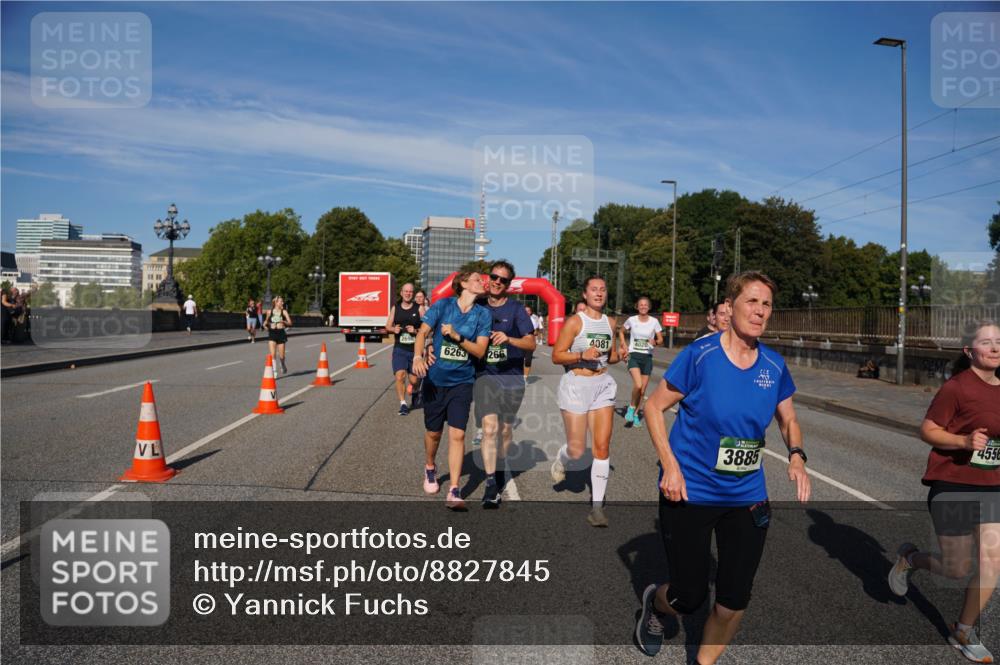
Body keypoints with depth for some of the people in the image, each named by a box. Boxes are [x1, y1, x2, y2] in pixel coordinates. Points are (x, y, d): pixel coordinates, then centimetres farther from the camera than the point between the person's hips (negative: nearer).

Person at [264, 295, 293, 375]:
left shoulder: (284, 312, 1)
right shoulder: (269, 312, 6)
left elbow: (290, 323, -5)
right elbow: (266, 321, 22)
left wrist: (283, 321, -24)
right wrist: (265, 324, 0)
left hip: (281, 333, 0)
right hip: (272, 333, 1)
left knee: (281, 355, 4)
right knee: (272, 354, -13)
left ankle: (283, 366, 36)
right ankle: (274, 371, -6)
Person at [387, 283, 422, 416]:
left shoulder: (419, 308, -1)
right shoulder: (395, 308, 7)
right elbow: (388, 326, 12)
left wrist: (416, 331, -18)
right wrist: (394, 329, -9)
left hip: (415, 349, -1)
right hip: (399, 349, 1)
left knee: (413, 380, 6)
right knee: (400, 376, -18)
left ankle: (416, 395, 40)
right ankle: (403, 403, -6)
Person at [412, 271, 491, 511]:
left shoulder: (482, 314, -1)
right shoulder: (443, 305, -5)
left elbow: (480, 351, -6)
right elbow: (423, 332, -12)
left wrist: (457, 337, -20)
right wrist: (418, 356, -29)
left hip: (462, 382, 0)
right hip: (435, 379, 0)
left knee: (457, 434, -8)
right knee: (434, 432, 13)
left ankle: (454, 491, -2)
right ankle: (430, 468, 42)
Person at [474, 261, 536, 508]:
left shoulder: (516, 309, 1)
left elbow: (531, 344, -7)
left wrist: (509, 339, -26)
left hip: (512, 376, 0)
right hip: (485, 375, 0)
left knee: (506, 430, 13)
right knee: (490, 428, -15)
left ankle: (500, 471, 36)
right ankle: (491, 485, -12)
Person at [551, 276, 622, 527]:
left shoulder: (610, 322, 9)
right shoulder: (574, 322, -7)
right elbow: (556, 356, -9)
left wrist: (614, 357, -1)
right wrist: (582, 355, -22)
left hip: (603, 385, 4)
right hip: (576, 385, -4)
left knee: (602, 447, -3)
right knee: (577, 450, 2)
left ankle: (597, 506, 6)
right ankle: (561, 459, 40)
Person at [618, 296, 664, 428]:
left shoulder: (654, 321, 0)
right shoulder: (631, 320, 0)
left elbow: (661, 340, 4)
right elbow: (621, 332, 17)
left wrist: (655, 342, -19)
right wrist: (624, 346, 3)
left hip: (647, 357, 2)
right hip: (634, 356, -2)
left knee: (643, 390, 7)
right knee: (638, 385, -23)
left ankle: (636, 414, 24)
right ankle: (631, 407, 3)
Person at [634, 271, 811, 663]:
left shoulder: (774, 365, -1)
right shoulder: (700, 355, -15)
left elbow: (788, 421, 13)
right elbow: (654, 407, -7)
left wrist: (796, 456, -9)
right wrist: (670, 467, -17)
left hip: (747, 497, 4)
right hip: (689, 494, -4)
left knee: (734, 602, 8)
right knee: (689, 598, 5)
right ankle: (655, 603, 42)